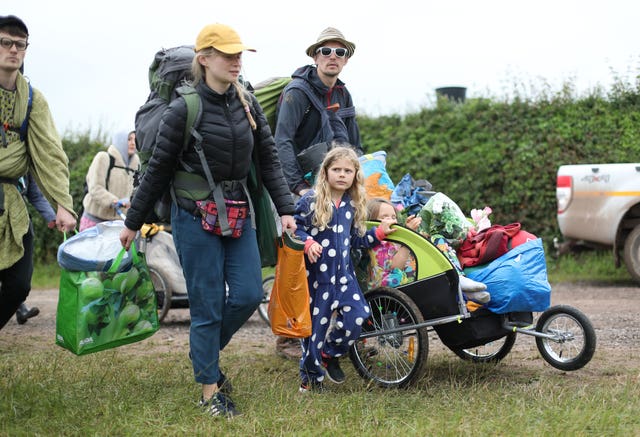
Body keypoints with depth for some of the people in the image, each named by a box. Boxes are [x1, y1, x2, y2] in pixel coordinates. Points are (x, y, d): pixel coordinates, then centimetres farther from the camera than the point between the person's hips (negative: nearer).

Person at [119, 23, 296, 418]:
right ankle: (210, 389, 12)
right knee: (208, 306, 0)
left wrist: (285, 209, 1)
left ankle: (207, 350, 27)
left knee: (248, 294, 1)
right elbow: (159, 170, -5)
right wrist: (133, 222, 1)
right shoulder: (184, 110, -11)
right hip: (195, 217, -5)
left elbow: (269, 159, 8)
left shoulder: (248, 104, 4)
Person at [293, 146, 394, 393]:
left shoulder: (353, 205, 10)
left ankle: (331, 354, 13)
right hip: (316, 274, -4)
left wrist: (379, 233, 7)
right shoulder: (311, 200, -7)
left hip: (343, 273, 4)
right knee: (315, 323, 2)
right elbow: (295, 228, -6)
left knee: (357, 316, -13)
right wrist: (308, 243, -22)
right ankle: (311, 376, 21)